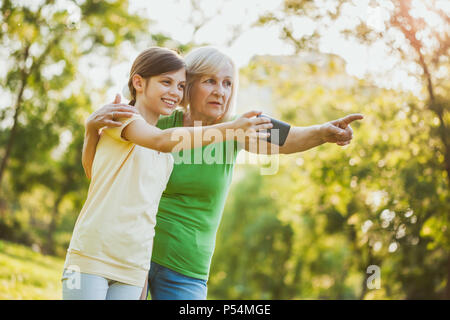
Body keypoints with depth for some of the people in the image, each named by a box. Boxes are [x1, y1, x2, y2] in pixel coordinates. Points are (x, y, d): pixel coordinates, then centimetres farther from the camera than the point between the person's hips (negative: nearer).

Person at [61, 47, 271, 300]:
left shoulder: (167, 160, 19)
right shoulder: (121, 117, -2)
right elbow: (161, 141, -22)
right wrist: (229, 129, -31)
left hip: (132, 270, 6)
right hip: (91, 257, -6)